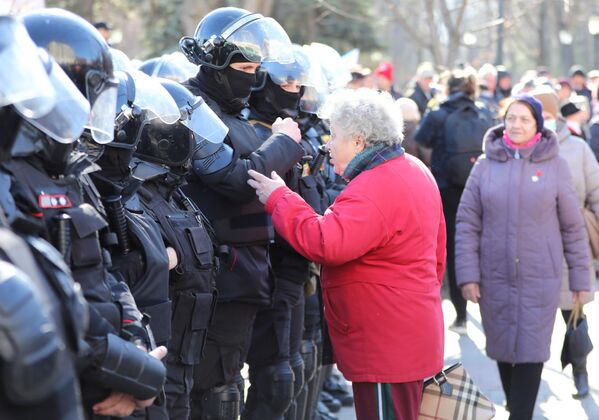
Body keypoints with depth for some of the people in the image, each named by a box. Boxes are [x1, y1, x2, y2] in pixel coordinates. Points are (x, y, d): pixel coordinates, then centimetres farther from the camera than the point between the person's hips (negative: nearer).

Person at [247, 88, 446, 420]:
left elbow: (324, 243, -33)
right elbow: (436, 252, 19)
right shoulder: (416, 171, 11)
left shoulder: (372, 191, -23)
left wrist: (279, 198, -22)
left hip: (386, 348, -11)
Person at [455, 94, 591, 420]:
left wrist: (580, 278, 3)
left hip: (540, 279, -2)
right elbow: (467, 223, 1)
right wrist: (468, 275, -6)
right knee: (503, 350, 10)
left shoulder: (554, 165, 0)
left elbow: (573, 228, 3)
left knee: (529, 352, -5)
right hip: (495, 278, 2)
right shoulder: (486, 165, 2)